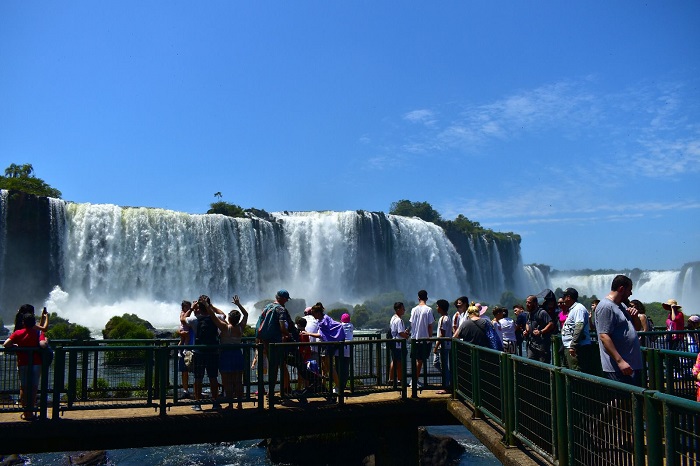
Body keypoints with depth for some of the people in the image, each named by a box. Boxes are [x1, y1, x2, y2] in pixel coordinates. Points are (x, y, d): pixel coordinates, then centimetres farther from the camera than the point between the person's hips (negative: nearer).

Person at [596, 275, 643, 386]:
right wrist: (620, 361, -26)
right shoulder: (606, 307, -15)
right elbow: (604, 336, -23)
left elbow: (638, 327, 27)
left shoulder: (622, 306, 17)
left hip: (633, 364, 10)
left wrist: (635, 316, 4)